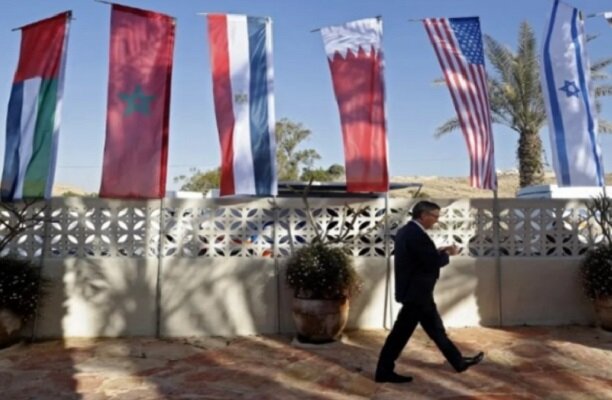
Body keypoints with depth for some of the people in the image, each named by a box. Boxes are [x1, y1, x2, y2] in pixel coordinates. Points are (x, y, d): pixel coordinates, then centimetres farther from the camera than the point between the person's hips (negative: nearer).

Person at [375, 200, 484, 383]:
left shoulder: (406, 231, 10)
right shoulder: (417, 234, -22)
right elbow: (433, 262, -22)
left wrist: (438, 251, 10)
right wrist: (447, 254, -4)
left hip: (414, 290, 10)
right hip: (416, 292, -10)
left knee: (436, 328, 18)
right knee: (402, 331, 1)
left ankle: (459, 362, 31)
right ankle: (384, 371, 12)